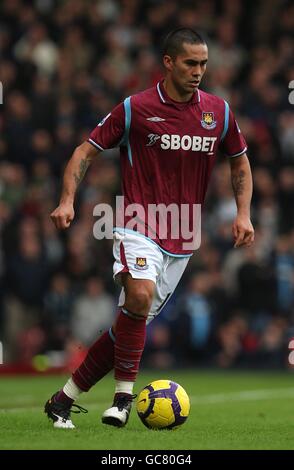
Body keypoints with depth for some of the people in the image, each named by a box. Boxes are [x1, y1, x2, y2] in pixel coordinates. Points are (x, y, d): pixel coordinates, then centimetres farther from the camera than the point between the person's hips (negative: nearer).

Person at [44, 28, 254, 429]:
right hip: (139, 226, -4)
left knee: (132, 323, 3)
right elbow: (87, 150, 1)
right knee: (140, 294, -32)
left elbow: (240, 160, 19)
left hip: (181, 241, 4)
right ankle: (124, 395, -18)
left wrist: (243, 213, 7)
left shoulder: (218, 111, 4)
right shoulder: (135, 108, -6)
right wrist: (67, 200, -12)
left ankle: (65, 398, 15)